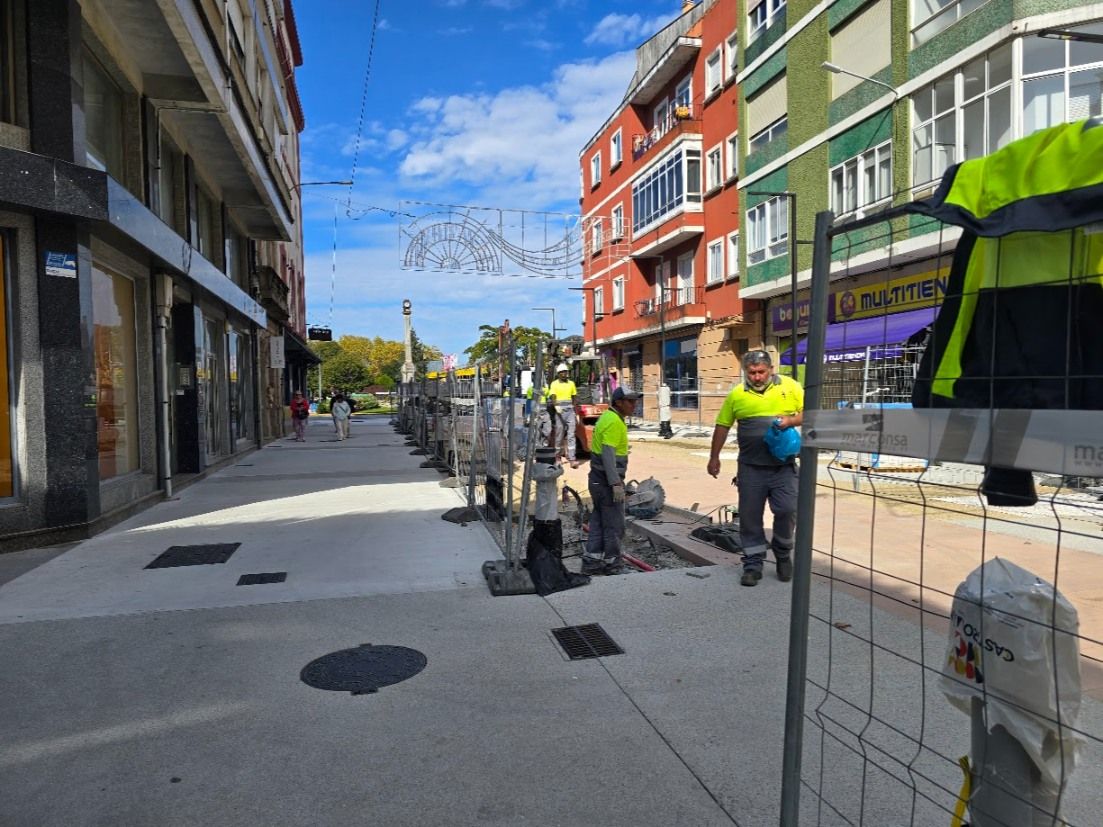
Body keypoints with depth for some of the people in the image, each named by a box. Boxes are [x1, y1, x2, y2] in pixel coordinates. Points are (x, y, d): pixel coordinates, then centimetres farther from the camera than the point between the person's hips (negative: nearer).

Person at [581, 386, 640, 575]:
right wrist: (616, 484, -27)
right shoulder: (614, 421, -17)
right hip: (607, 481, -10)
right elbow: (608, 455, -25)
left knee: (598, 522, 14)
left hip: (598, 480, 10)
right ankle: (612, 565, 10)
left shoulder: (608, 417, 14)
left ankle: (591, 562, 18)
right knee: (614, 525, 0)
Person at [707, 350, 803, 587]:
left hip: (784, 465, 0)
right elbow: (722, 426, 8)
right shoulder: (737, 394, 2)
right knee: (750, 516, 4)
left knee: (787, 510, -4)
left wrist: (790, 420, -16)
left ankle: (783, 555, 23)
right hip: (751, 467, 1)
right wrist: (714, 457, 8)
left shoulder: (790, 387, 1)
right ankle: (753, 565, 18)